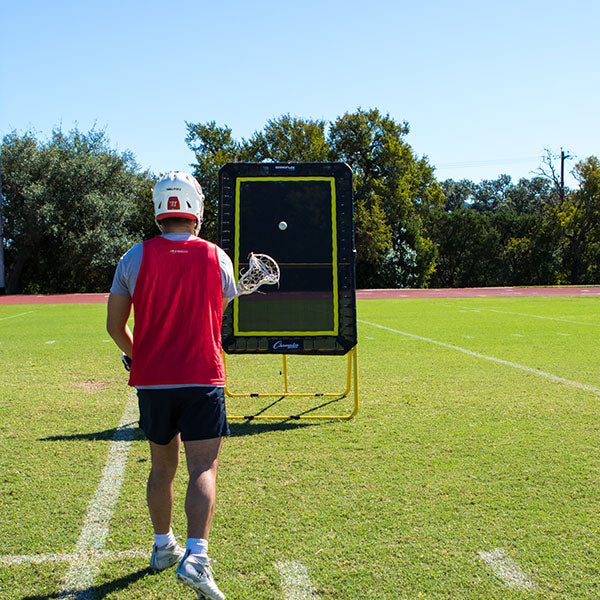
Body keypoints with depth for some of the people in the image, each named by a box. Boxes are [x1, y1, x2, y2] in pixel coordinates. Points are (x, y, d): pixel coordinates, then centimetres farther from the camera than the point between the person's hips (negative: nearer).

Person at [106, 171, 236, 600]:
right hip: (203, 378, -2)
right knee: (203, 469, -3)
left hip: (152, 380, 2)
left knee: (163, 466, 18)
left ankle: (163, 546, 32)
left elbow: (115, 325, 4)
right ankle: (196, 557, -16)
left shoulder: (135, 258, -2)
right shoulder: (217, 258, -1)